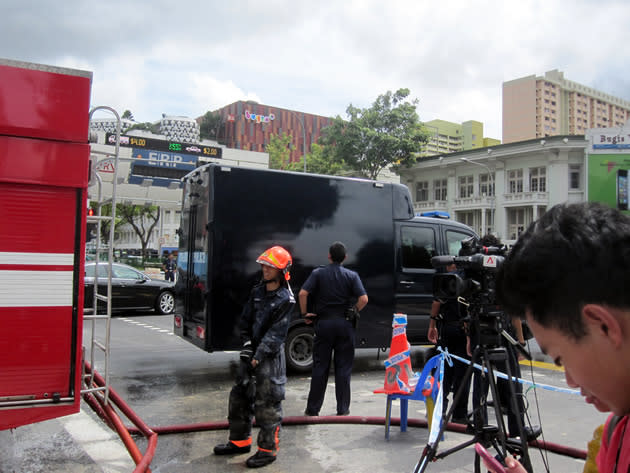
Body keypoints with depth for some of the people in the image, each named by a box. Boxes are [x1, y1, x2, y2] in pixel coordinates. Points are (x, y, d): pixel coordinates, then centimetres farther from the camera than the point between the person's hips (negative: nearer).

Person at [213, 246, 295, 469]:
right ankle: (240, 441, 33)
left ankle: (268, 449, 12)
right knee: (239, 396, 17)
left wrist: (258, 356, -21)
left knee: (266, 404, -2)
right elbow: (245, 320, 13)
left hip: (271, 356, -8)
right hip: (252, 352, 8)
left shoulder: (285, 299, -14)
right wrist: (246, 344, 0)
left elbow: (276, 333, -18)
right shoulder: (257, 291, 8)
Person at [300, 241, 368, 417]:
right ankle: (343, 409, 13)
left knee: (320, 366, 8)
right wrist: (354, 312, 4)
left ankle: (313, 408, 13)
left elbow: (303, 293, -13)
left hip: (323, 323, 0)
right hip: (344, 324, 0)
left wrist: (305, 313, -1)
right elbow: (363, 298, -12)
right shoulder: (351, 276, -1)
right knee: (343, 367, 8)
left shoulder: (318, 273, -1)